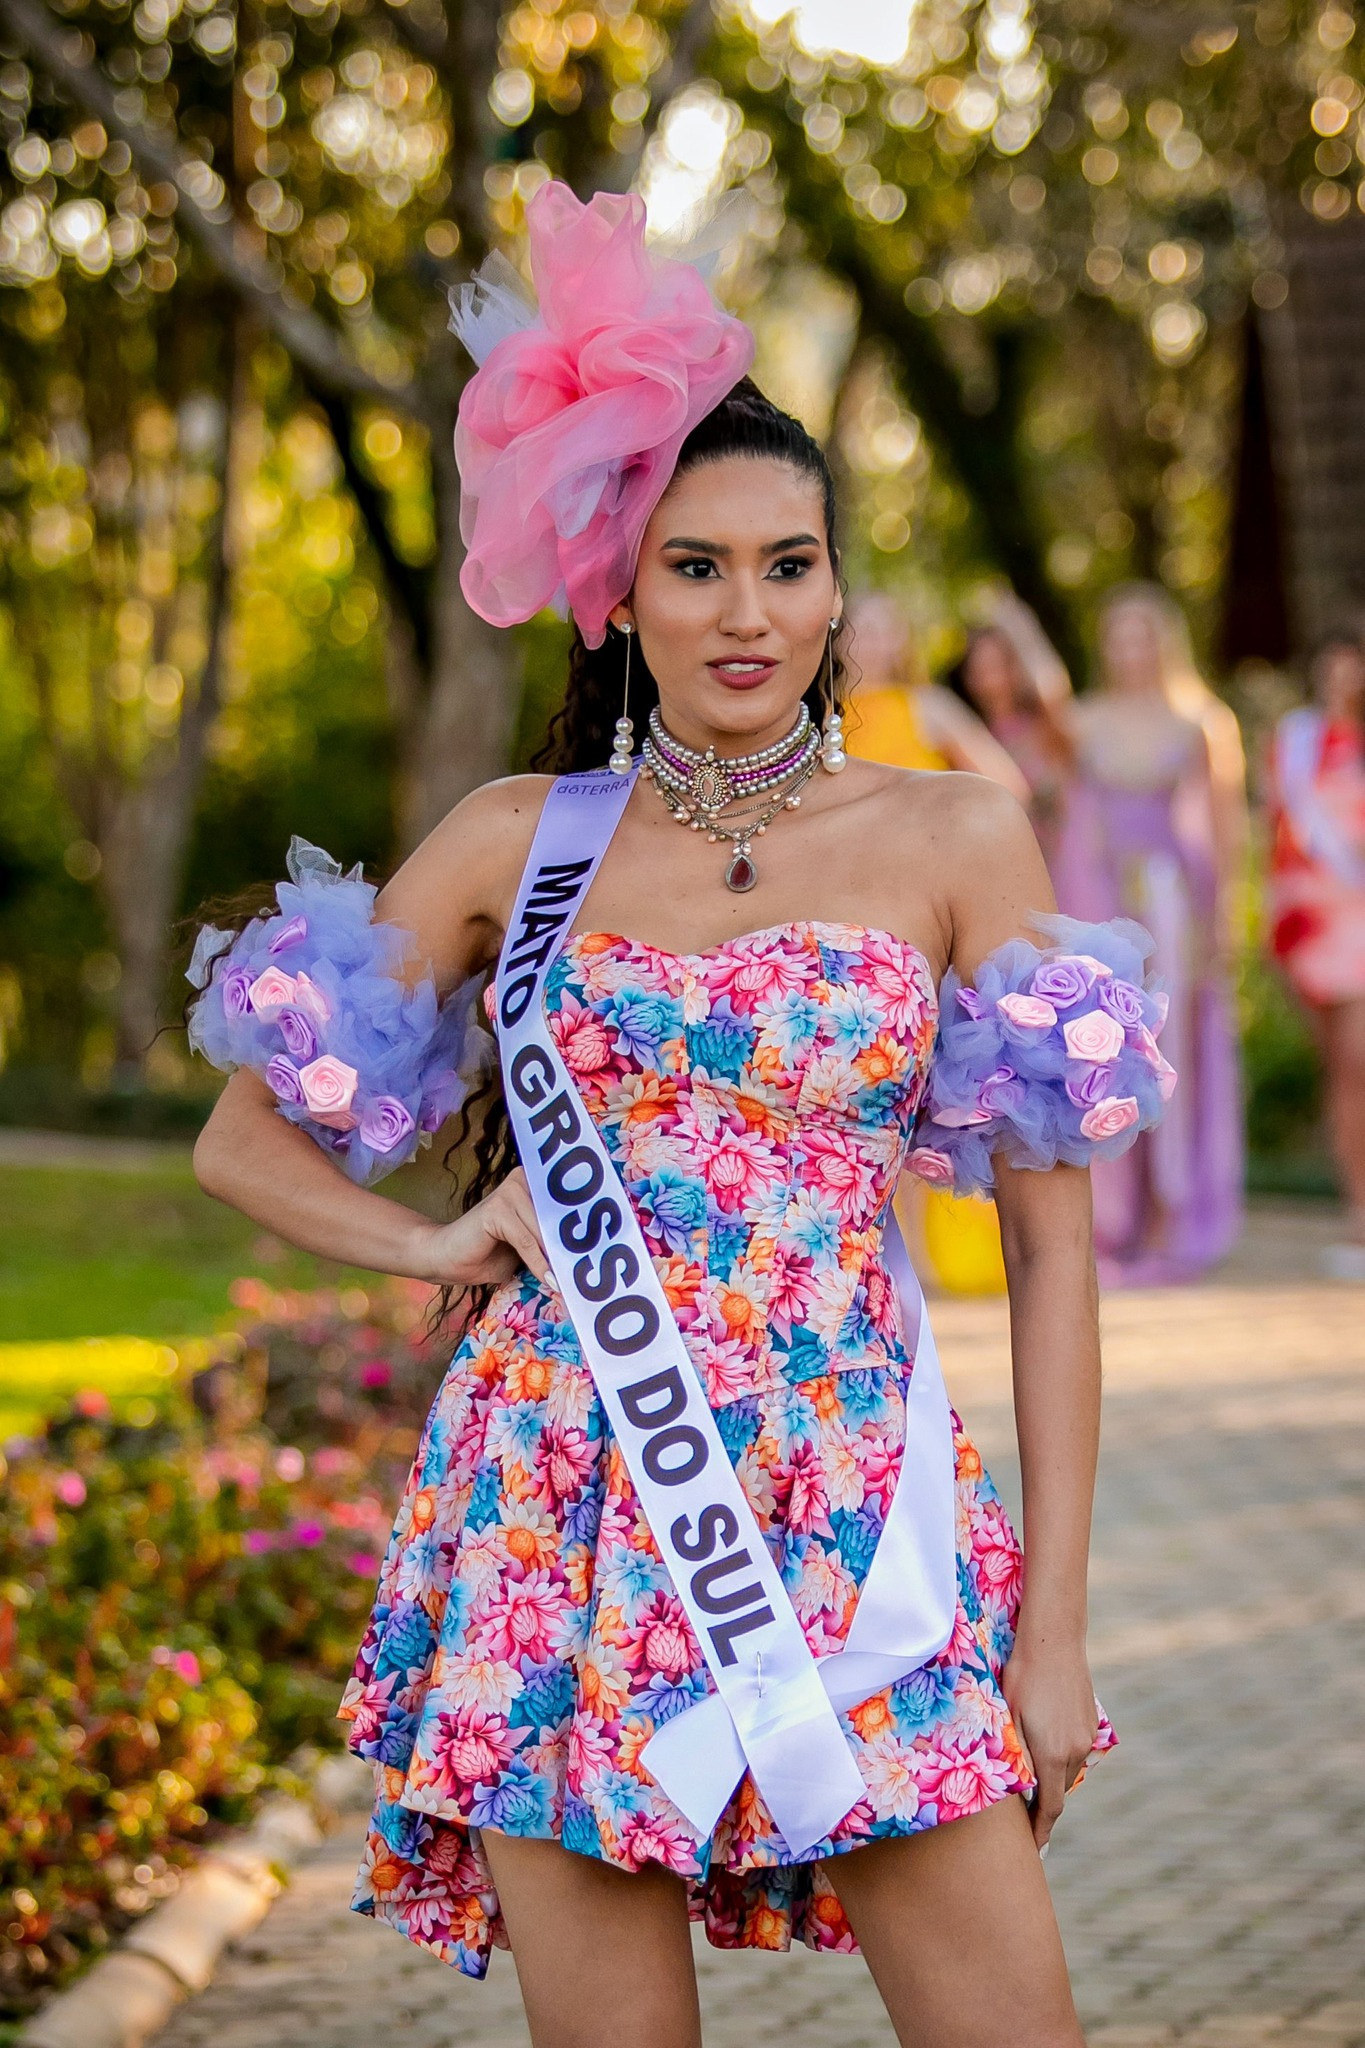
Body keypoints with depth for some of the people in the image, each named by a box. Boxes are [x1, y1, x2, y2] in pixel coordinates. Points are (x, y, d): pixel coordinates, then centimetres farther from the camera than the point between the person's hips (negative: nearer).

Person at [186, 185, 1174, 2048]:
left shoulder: (959, 840, 4)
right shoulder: (522, 840, 8)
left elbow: (1052, 1245, 3)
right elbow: (244, 1141, 15)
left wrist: (1055, 1627, -2)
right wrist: (441, 1246, -3)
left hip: (859, 1526, 0)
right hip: (572, 1512, 1)